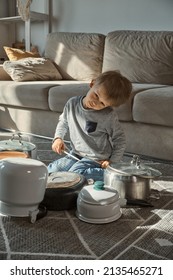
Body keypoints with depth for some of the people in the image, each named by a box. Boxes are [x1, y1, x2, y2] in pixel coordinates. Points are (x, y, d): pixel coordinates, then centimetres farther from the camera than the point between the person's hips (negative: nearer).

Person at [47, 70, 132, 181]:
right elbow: (64, 122, 15)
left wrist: (112, 161, -13)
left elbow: (120, 140, -8)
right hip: (75, 154, 7)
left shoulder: (109, 116, -19)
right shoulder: (72, 104, -6)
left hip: (96, 159, -6)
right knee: (50, 170, -1)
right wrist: (58, 138, 0)